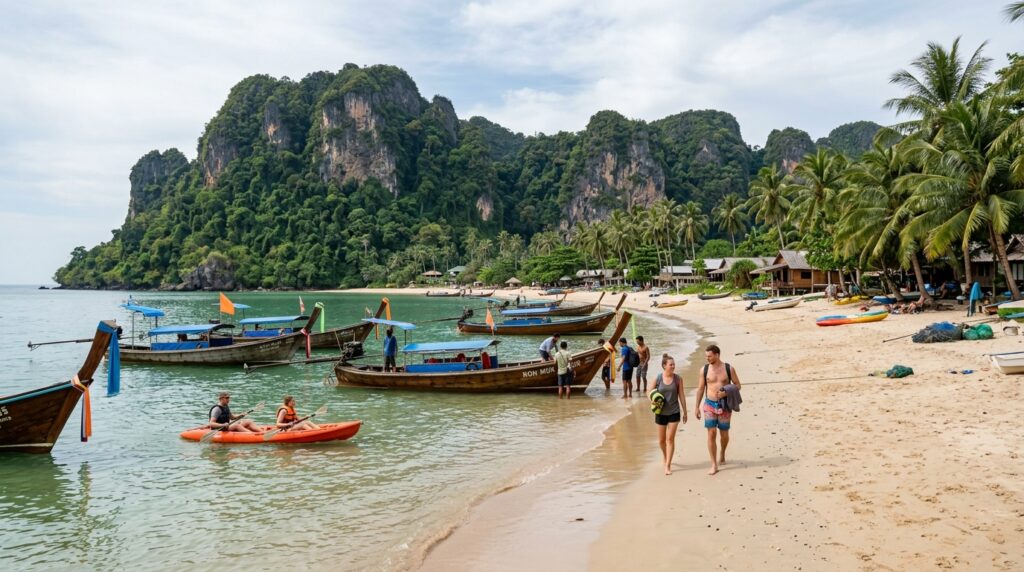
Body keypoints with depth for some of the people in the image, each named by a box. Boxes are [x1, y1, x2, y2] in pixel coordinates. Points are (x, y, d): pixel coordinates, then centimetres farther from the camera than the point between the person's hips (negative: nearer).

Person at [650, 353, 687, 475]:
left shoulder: (678, 378, -6)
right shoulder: (657, 378, -8)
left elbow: (682, 396, 0)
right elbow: (651, 393, 4)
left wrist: (685, 412, 3)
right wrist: (653, 401, -17)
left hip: (674, 412, -1)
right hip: (661, 413, 1)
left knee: (670, 439, -4)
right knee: (661, 440, 13)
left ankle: (668, 465, 2)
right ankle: (664, 456, 42)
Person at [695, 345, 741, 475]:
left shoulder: (729, 369, -4)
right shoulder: (704, 370, -1)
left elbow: (737, 385, 2)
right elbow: (700, 389, 5)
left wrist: (726, 392, -17)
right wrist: (697, 407, 5)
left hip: (724, 405, 0)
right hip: (709, 405, 0)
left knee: (724, 434, 11)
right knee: (711, 433, -7)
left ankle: (722, 453, 42)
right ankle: (714, 465, -2)